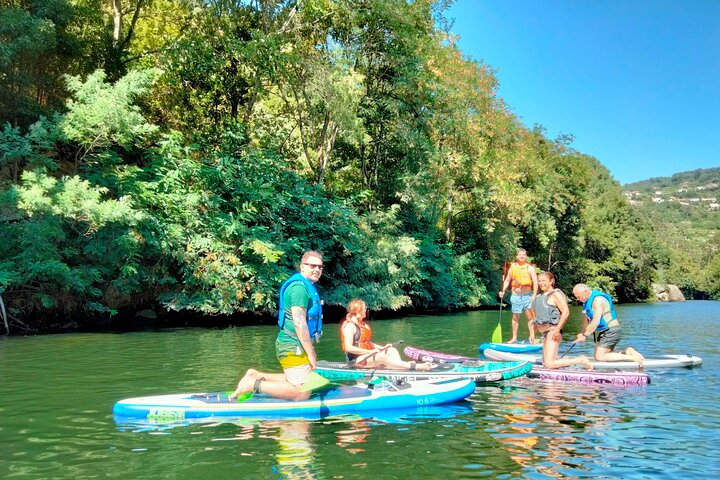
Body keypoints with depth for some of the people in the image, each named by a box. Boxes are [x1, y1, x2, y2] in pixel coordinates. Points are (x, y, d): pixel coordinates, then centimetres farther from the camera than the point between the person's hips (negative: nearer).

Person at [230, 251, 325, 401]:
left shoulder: (307, 286, 16)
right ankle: (253, 384, -7)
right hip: (293, 347, -10)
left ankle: (256, 376, 19)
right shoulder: (299, 287, -17)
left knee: (294, 381, 21)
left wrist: (310, 349, 19)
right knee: (302, 393, -9)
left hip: (292, 345, 10)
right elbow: (299, 324, -23)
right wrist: (311, 354, -19)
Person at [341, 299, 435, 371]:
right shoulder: (349, 325, -12)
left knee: (392, 350, -9)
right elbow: (349, 348, -21)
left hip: (366, 354, 10)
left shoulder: (363, 324, 19)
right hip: (356, 359, -10)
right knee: (382, 357, -31)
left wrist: (382, 347, 5)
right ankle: (415, 366, -42)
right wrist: (370, 352, -20)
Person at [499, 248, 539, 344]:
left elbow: (535, 282, -7)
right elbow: (507, 280, 14)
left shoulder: (530, 268, -1)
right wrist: (503, 291, 1)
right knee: (515, 317, 9)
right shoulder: (512, 268, 6)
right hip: (516, 295, 2)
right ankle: (514, 337, 17)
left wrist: (534, 295, -16)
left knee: (530, 316, -4)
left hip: (527, 295, -2)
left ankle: (532, 337, 2)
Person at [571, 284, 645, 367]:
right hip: (603, 332, 10)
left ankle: (632, 357, -12)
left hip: (610, 331, -10)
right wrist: (582, 333, 4)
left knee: (599, 357, -15)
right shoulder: (588, 301, 12)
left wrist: (585, 335, -17)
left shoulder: (598, 300, -20)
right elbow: (587, 320, 17)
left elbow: (595, 322, -24)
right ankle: (627, 352, 8)